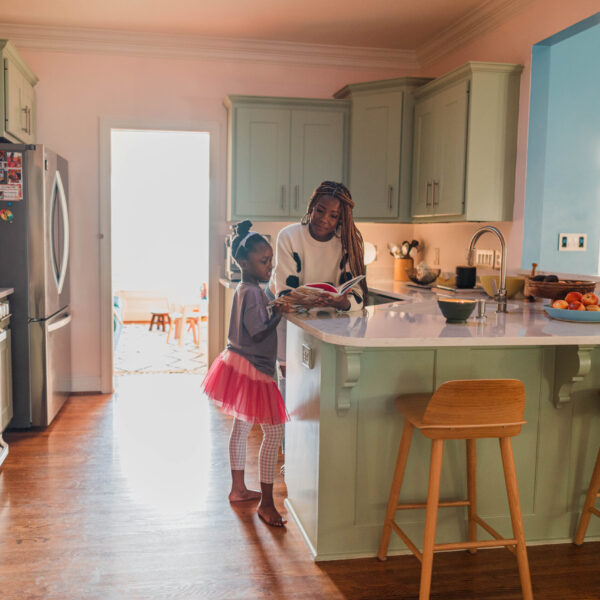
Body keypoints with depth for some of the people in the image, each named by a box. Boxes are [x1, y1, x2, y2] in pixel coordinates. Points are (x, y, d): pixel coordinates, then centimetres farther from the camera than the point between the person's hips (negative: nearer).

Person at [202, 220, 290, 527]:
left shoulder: (245, 289, 11)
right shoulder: (251, 293, -20)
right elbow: (259, 333, -23)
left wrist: (276, 308, 4)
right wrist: (279, 313, -19)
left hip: (241, 365, 11)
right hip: (252, 369, -11)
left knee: (241, 427, 19)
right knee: (274, 432, -6)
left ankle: (238, 488, 33)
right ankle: (266, 503, 1)